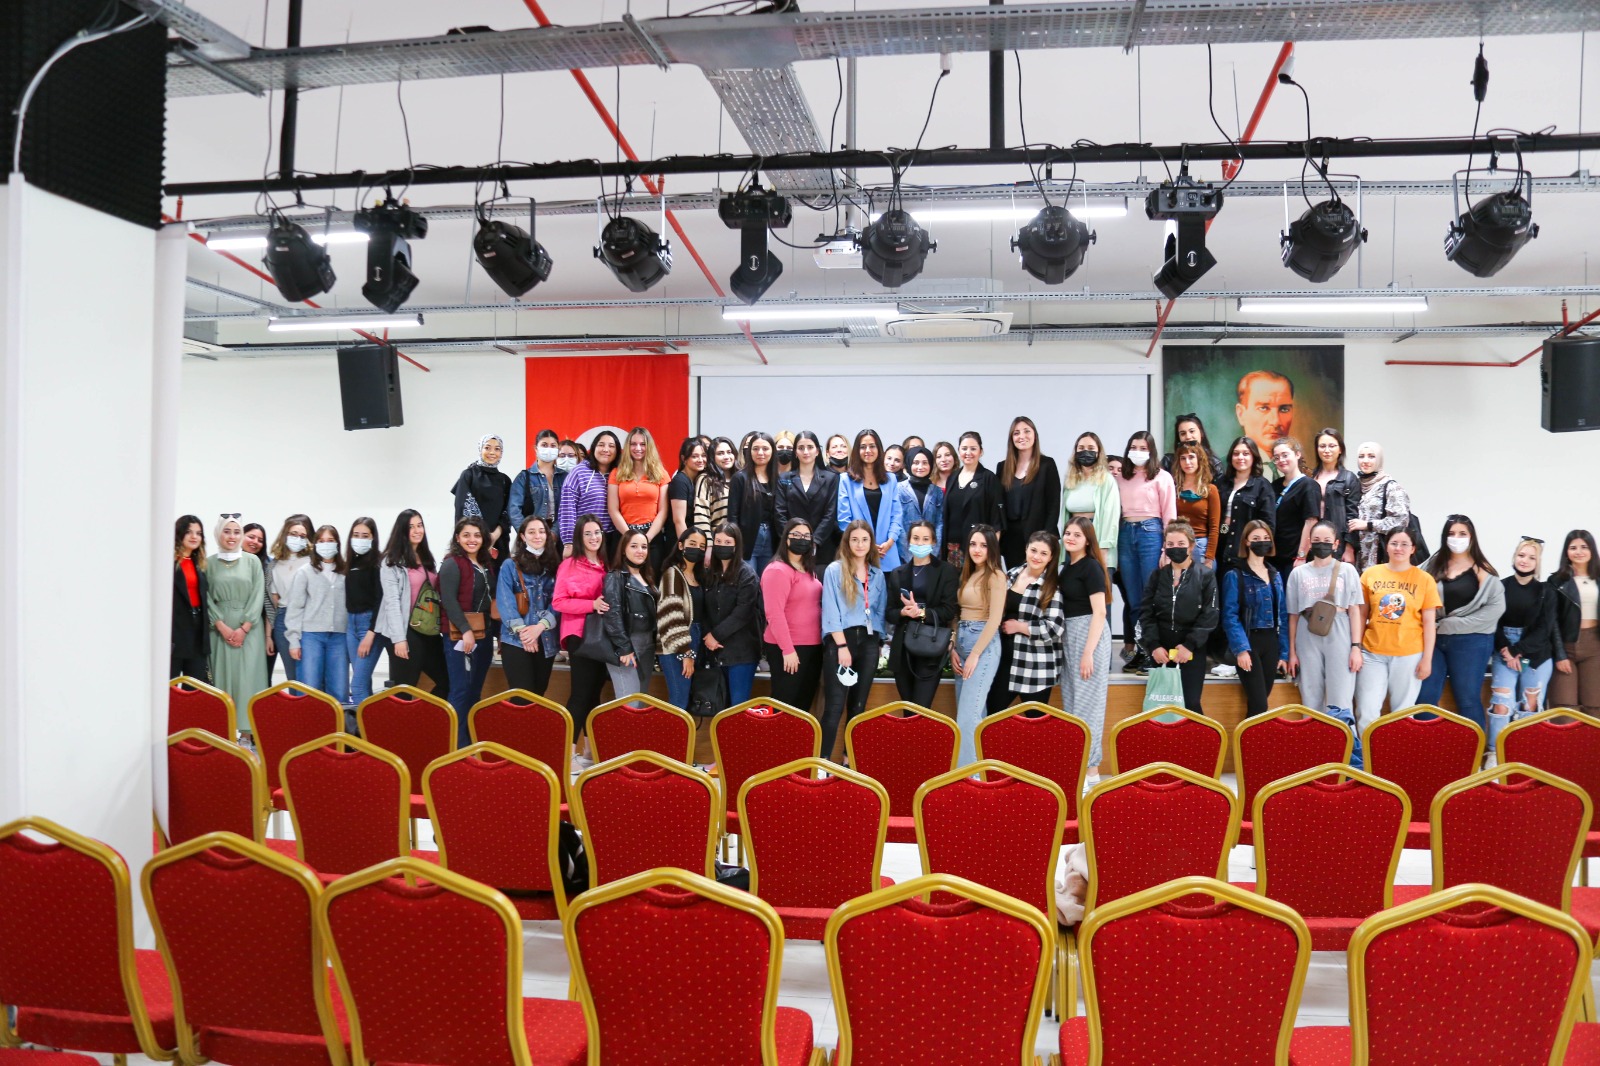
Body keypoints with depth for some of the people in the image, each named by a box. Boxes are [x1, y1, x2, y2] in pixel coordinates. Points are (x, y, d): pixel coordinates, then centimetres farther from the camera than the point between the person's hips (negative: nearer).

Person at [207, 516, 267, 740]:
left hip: (248, 629, -1)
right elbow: (207, 598, 3)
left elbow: (258, 596, 0)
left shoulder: (253, 561, 4)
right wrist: (222, 626, -8)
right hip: (221, 629, 1)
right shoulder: (210, 563, 6)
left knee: (247, 677, -4)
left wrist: (244, 628, -8)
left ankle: (246, 732, -2)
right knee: (223, 676, 1)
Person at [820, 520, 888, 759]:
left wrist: (878, 643, 5)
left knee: (858, 705, 9)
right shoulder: (834, 570, -1)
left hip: (868, 642, 5)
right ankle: (823, 761, -5)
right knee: (835, 706, -10)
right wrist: (842, 645, -14)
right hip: (840, 641, -5)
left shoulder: (877, 575, 13)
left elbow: (880, 611, 16)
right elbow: (830, 610, -7)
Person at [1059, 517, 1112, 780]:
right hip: (1069, 635, 9)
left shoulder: (1091, 566, -12)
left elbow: (1100, 612, -17)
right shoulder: (1067, 566, 12)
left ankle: (1091, 767, 4)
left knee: (1087, 701, -4)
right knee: (1070, 700, 12)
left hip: (1090, 634, -9)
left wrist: (1088, 652, -21)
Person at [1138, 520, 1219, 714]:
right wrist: (1153, 645, -8)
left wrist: (1189, 644, -13)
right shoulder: (1158, 575, 8)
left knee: (1190, 704, -6)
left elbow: (1210, 615, -6)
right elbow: (1145, 612, 3)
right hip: (1160, 649, 3)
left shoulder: (1206, 576, 0)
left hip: (1192, 649, -3)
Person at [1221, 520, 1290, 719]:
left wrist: (1284, 653, 8)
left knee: (1259, 702, 8)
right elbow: (1230, 616, -12)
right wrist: (1241, 648, -22)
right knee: (1258, 704, -10)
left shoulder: (1275, 575, 14)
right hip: (1248, 642, -6)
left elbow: (1282, 616, 14)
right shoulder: (1235, 575, -5)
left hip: (1270, 642, 6)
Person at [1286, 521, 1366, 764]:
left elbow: (1354, 611, 5)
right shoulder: (1298, 573, 12)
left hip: (1339, 638, -2)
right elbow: (1293, 615, 11)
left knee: (1340, 706, -7)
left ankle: (1356, 766, 0)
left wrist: (1356, 647, -4)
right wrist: (1292, 652, 7)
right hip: (1308, 640, 2)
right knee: (1311, 706, 4)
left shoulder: (1347, 570, 8)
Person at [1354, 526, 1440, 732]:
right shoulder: (1370, 574, 2)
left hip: (1409, 655, 0)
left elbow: (1429, 622, 2)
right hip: (1373, 653, 1)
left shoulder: (1424, 579, 0)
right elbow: (1362, 615, 7)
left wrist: (1427, 659, -2)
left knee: (1403, 713, 10)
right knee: (1367, 712, -1)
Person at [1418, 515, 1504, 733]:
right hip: (1435, 640, 3)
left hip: (1471, 641, -3)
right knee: (1425, 698, 1)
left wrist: (1454, 624, -13)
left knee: (1468, 701, 3)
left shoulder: (1482, 569, -1)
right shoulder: (1434, 565, 9)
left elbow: (1496, 607, -9)